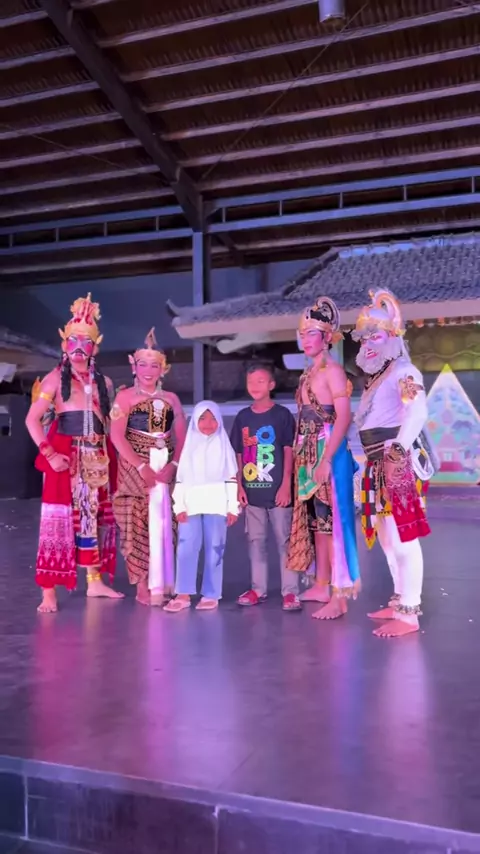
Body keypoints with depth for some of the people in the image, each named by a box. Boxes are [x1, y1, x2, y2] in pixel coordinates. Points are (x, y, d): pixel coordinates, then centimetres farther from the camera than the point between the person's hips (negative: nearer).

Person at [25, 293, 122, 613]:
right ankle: (49, 592, -2)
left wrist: (112, 457, 5)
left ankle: (95, 581, 23)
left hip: (99, 458, 5)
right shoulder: (56, 378, 0)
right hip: (66, 457, -5)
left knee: (96, 518, 11)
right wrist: (49, 454, -17)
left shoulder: (103, 382, 13)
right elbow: (33, 419, -7)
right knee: (59, 519, -6)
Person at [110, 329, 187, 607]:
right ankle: (146, 586, 0)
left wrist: (173, 465, -9)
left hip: (167, 467, 3)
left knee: (166, 523, 0)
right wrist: (142, 466, -14)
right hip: (136, 467, -3)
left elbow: (182, 437, 8)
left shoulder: (171, 399, 13)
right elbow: (117, 437, -6)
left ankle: (163, 583, 9)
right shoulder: (125, 397, 4)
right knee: (141, 524, -5)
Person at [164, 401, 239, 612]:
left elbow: (232, 479, 2)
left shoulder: (223, 445, 5)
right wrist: (179, 506, -2)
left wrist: (233, 507, -4)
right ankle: (183, 594, 1)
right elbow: (181, 479, 7)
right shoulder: (190, 446, 11)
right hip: (191, 504, 2)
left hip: (216, 503, -2)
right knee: (186, 548, -4)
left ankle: (211, 595, 11)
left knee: (214, 549, 3)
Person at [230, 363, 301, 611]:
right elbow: (238, 454, 10)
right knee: (255, 540, 11)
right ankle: (258, 588, 21)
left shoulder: (282, 414, -2)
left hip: (277, 489, -4)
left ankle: (290, 591, 6)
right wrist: (239, 485, 4)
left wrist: (286, 485, -11)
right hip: (252, 490, 4)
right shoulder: (243, 417, 8)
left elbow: (289, 451, -5)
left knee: (284, 540, 1)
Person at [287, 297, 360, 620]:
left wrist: (326, 460, -24)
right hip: (309, 455, 9)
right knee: (315, 520, 13)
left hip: (329, 453, -9)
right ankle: (322, 586, 24)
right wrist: (303, 457, 14)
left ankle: (340, 597, 0)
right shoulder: (310, 373, 16)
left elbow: (344, 417, -19)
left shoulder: (333, 370, -10)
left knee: (332, 521, -6)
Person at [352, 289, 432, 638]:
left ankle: (409, 613, -3)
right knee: (387, 537, 17)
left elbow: (417, 414, -23)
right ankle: (401, 600, 29)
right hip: (379, 463, 10)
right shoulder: (376, 377, 20)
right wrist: (375, 460, 15)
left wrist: (399, 450, -32)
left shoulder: (404, 372, -7)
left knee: (403, 537, -8)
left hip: (398, 461, -10)